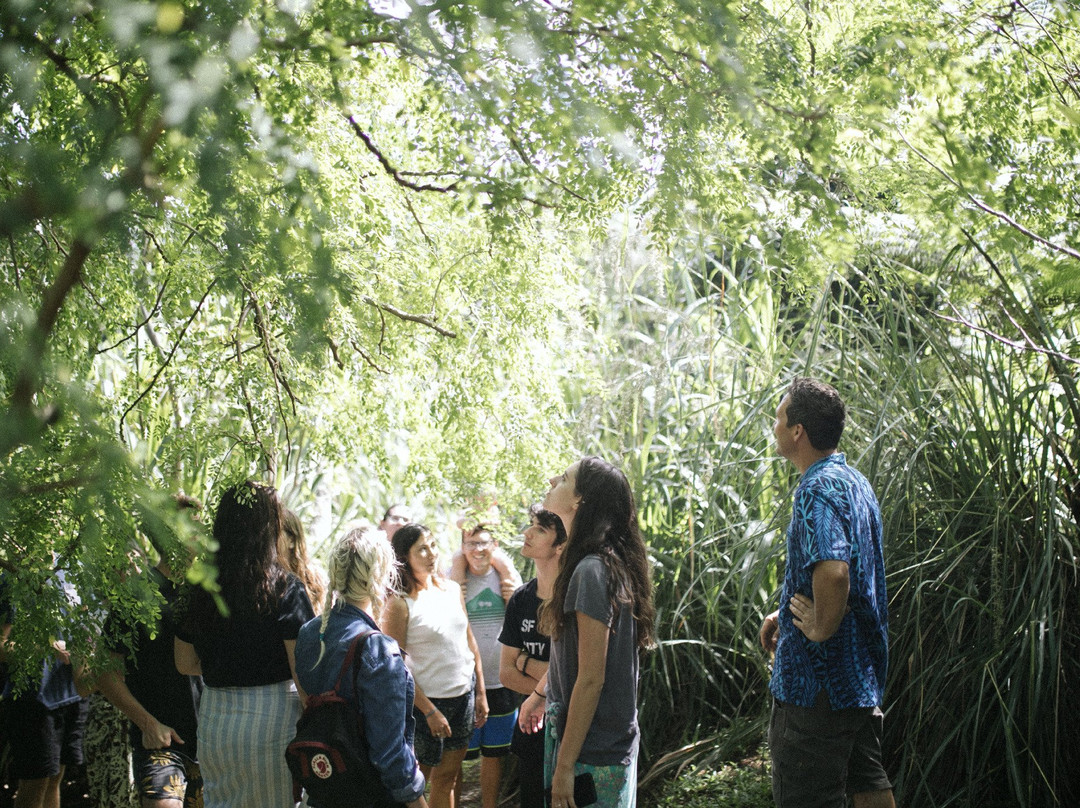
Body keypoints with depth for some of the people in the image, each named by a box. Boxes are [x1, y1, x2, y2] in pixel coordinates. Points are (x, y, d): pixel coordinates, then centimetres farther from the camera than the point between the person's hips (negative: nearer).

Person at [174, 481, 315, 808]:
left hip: (214, 718, 4)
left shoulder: (198, 590, 3)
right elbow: (303, 672, -13)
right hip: (273, 718, -4)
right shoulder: (285, 589, -11)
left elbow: (185, 664, 13)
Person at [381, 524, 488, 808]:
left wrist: (480, 693, 10)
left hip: (464, 693, 6)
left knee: (447, 778, 13)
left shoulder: (452, 590, 5)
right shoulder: (400, 604, -14)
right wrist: (429, 711, -15)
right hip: (428, 700, -6)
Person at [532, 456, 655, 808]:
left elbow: (591, 679, -21)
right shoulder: (610, 564, 8)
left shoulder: (592, 571, -20)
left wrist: (565, 766, -19)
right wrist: (539, 693, 32)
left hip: (591, 752, -9)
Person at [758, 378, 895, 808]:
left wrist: (820, 627, -20)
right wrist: (786, 614, 19)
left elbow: (832, 571, -36)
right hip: (864, 673, 10)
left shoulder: (818, 489, -20)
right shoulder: (856, 482, 12)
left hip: (819, 681, -10)